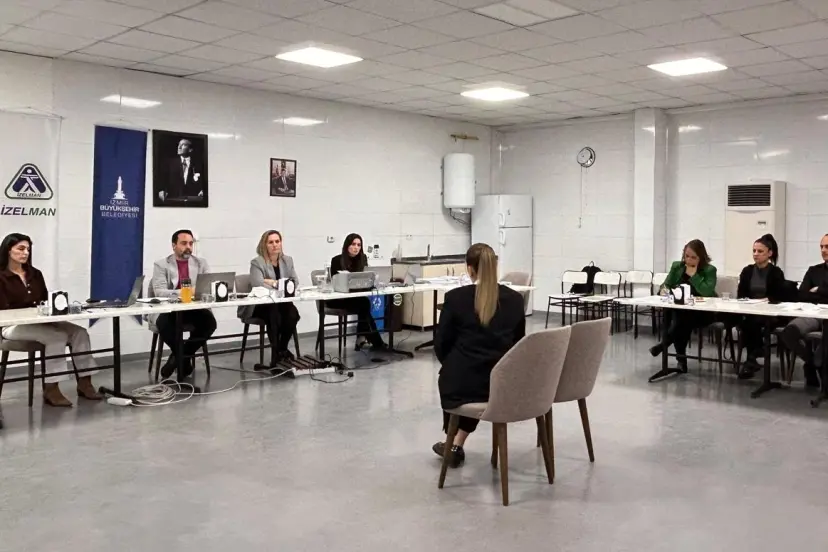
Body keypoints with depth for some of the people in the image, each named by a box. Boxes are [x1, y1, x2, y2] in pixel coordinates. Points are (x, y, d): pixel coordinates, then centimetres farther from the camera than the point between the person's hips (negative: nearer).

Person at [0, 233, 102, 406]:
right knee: (57, 336, -32)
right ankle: (50, 389, -27)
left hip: (39, 320, 6)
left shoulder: (35, 274, 15)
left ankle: (84, 383, -16)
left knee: (79, 332, -18)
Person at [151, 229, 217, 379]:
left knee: (210, 322, -28)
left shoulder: (201, 263, 12)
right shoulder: (161, 265, 3)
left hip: (195, 308, 2)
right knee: (163, 324, -34)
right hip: (169, 309, -2)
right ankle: (185, 358, -7)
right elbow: (159, 292, -11)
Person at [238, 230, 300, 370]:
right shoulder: (257, 263, -6)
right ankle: (276, 353, -26)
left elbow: (295, 282, 1)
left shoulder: (287, 260, 11)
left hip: (281, 303, 4)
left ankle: (281, 349, -6)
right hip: (259, 305, -4)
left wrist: (274, 282, -12)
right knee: (274, 314, -36)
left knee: (292, 314, -28)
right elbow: (258, 284, -22)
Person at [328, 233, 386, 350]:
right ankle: (377, 342, -24)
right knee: (364, 303, -30)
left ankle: (361, 338, -20)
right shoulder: (337, 260, -9)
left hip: (356, 296, 4)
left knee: (364, 303, -32)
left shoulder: (362, 259, 5)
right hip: (338, 298, -4)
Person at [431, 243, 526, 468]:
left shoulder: (455, 297, -9)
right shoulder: (515, 299, 0)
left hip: (463, 382, -2)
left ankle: (452, 442, 44)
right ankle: (456, 445, 37)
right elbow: (517, 344, 9)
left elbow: (441, 344, -2)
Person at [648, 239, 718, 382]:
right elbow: (666, 285, 6)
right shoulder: (677, 266, 8)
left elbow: (707, 292, -21)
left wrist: (693, 275, -17)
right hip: (680, 310, 4)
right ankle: (681, 362, -29)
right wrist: (664, 290, -17)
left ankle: (664, 344, -16)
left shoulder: (709, 270, -4)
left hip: (702, 312, -4)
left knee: (683, 318, -37)